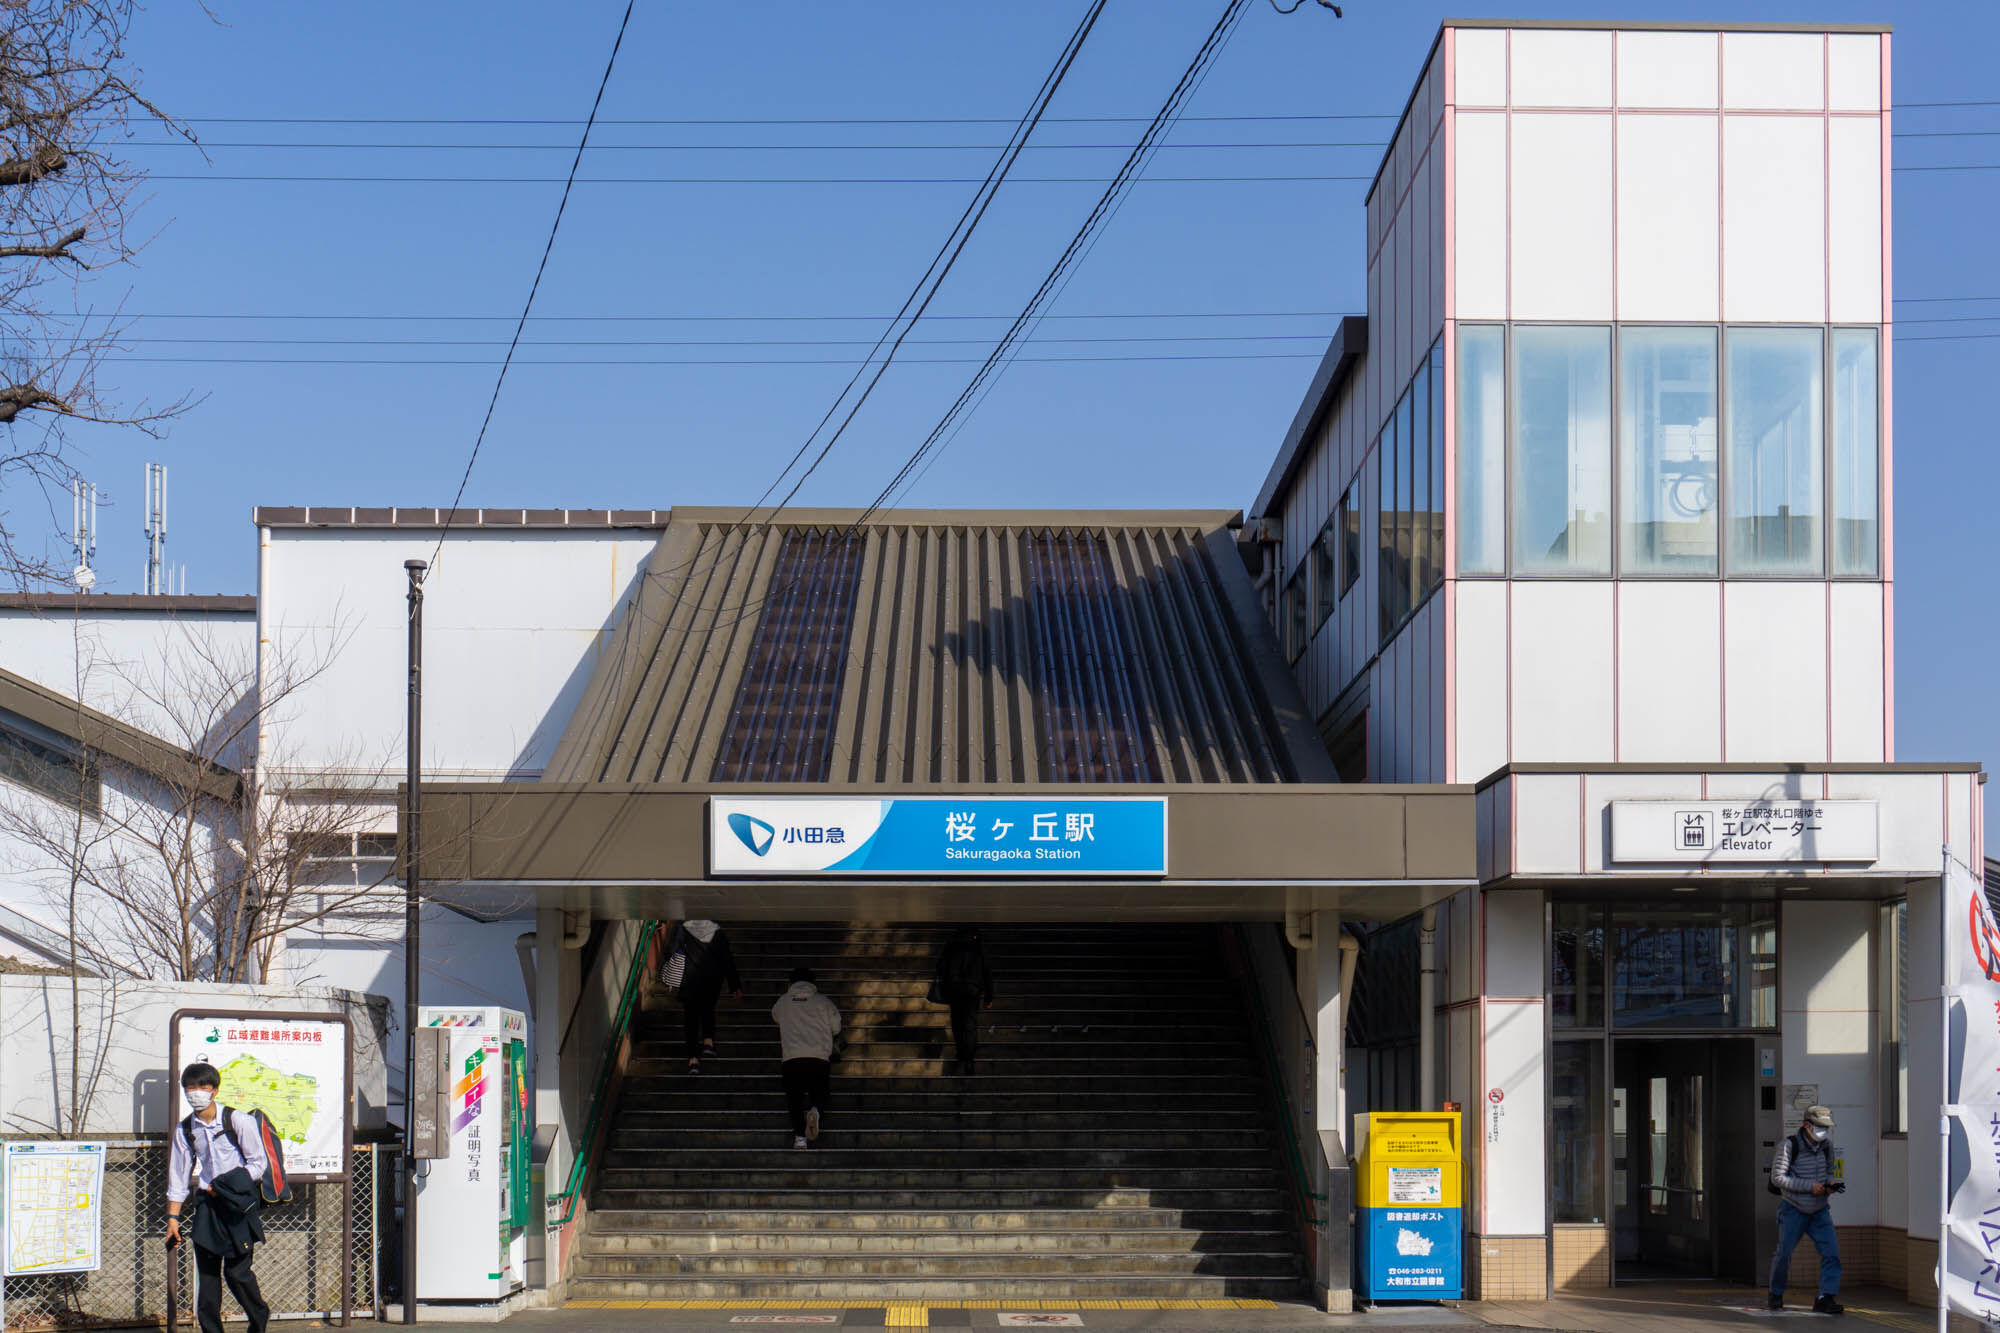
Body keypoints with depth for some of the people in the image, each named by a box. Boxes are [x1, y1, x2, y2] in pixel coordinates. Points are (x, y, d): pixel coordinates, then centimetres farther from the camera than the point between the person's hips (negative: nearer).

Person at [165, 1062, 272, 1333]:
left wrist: (223, 1187, -11)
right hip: (206, 1204, 4)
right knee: (206, 1274, 1)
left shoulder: (237, 1121, -6)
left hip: (237, 1204, -4)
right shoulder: (184, 1130, 6)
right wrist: (173, 1218, 7)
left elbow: (259, 1163, -3)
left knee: (237, 1272, -6)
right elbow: (178, 1177, 12)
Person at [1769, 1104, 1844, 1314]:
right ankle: (1776, 1294, 21)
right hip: (1794, 1210, -4)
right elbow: (1778, 1178, -18)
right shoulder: (1789, 1145, -15)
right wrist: (1810, 1186, -22)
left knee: (1831, 1252, -11)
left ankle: (1825, 1299, -13)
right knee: (1784, 1254, -1)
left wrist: (1831, 1184, -8)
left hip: (1819, 1211, 4)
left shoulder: (1826, 1146, 2)